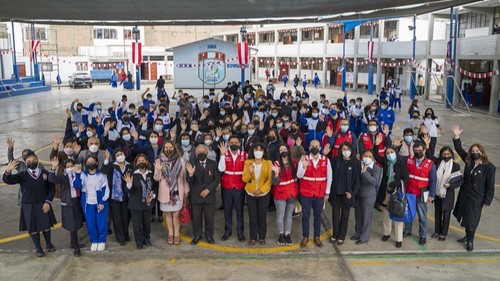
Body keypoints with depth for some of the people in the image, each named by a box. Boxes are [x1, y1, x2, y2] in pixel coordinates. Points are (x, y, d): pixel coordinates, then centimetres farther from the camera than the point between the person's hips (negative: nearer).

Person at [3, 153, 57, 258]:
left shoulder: (45, 173, -3)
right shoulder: (22, 175, -5)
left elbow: (52, 188, -1)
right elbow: (8, 180, -19)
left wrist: (48, 202, -10)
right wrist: (8, 171, -40)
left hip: (43, 204, 0)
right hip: (28, 206, 0)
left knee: (46, 226, 10)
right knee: (32, 228, 8)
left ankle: (49, 244, 35)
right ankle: (38, 248, 25)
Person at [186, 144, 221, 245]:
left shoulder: (213, 164, 0)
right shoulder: (192, 165, -4)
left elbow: (217, 179, -2)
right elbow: (189, 181, -10)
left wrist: (208, 190, -12)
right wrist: (190, 174, -32)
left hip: (209, 196, 1)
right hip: (196, 196, 0)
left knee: (209, 217, 9)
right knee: (196, 217, 8)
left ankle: (209, 235, 26)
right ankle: (197, 235, 25)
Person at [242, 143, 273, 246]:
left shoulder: (268, 163, -6)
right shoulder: (248, 162, -3)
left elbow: (270, 179, -9)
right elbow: (244, 179, -4)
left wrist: (261, 190, -17)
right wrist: (250, 172, -23)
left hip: (264, 194, -1)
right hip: (250, 194, 1)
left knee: (262, 216, 6)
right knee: (252, 216, 7)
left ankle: (262, 237, 21)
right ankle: (253, 237, 19)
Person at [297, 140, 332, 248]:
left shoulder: (326, 160, -2)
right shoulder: (304, 159, -6)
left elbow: (329, 177, 3)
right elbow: (299, 176, -11)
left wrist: (327, 192, 3)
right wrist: (304, 166, -29)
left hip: (320, 193, 1)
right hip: (306, 193, -1)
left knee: (318, 216, 11)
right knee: (305, 215, 8)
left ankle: (317, 237, 25)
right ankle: (305, 237, 22)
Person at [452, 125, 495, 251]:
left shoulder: (489, 167, -16)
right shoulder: (469, 161, 0)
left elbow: (490, 186, -13)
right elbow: (460, 150, 5)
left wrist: (487, 201, -11)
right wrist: (456, 136, -6)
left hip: (477, 198, -6)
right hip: (464, 194, 6)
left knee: (472, 219, 5)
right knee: (465, 216, 16)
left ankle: (470, 240, 22)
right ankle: (468, 235, 35)